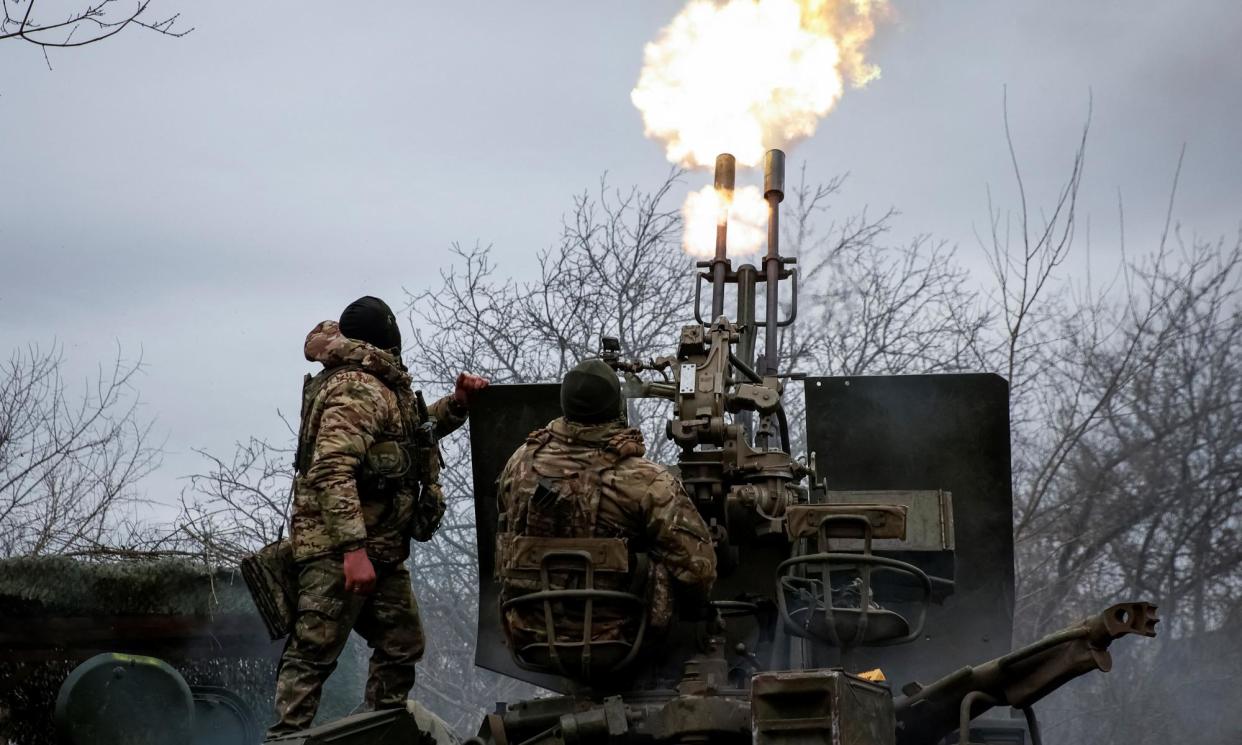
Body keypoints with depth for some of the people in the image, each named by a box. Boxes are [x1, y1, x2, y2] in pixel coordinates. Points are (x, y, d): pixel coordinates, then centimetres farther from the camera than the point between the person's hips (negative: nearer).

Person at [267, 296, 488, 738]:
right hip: (338, 550, -10)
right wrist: (353, 550, -32)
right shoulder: (357, 390, -15)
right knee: (313, 653, -11)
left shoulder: (384, 389, 16)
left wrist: (457, 404, 17)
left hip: (382, 551, 10)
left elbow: (413, 433, 35)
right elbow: (332, 471, -26)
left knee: (401, 645, 14)